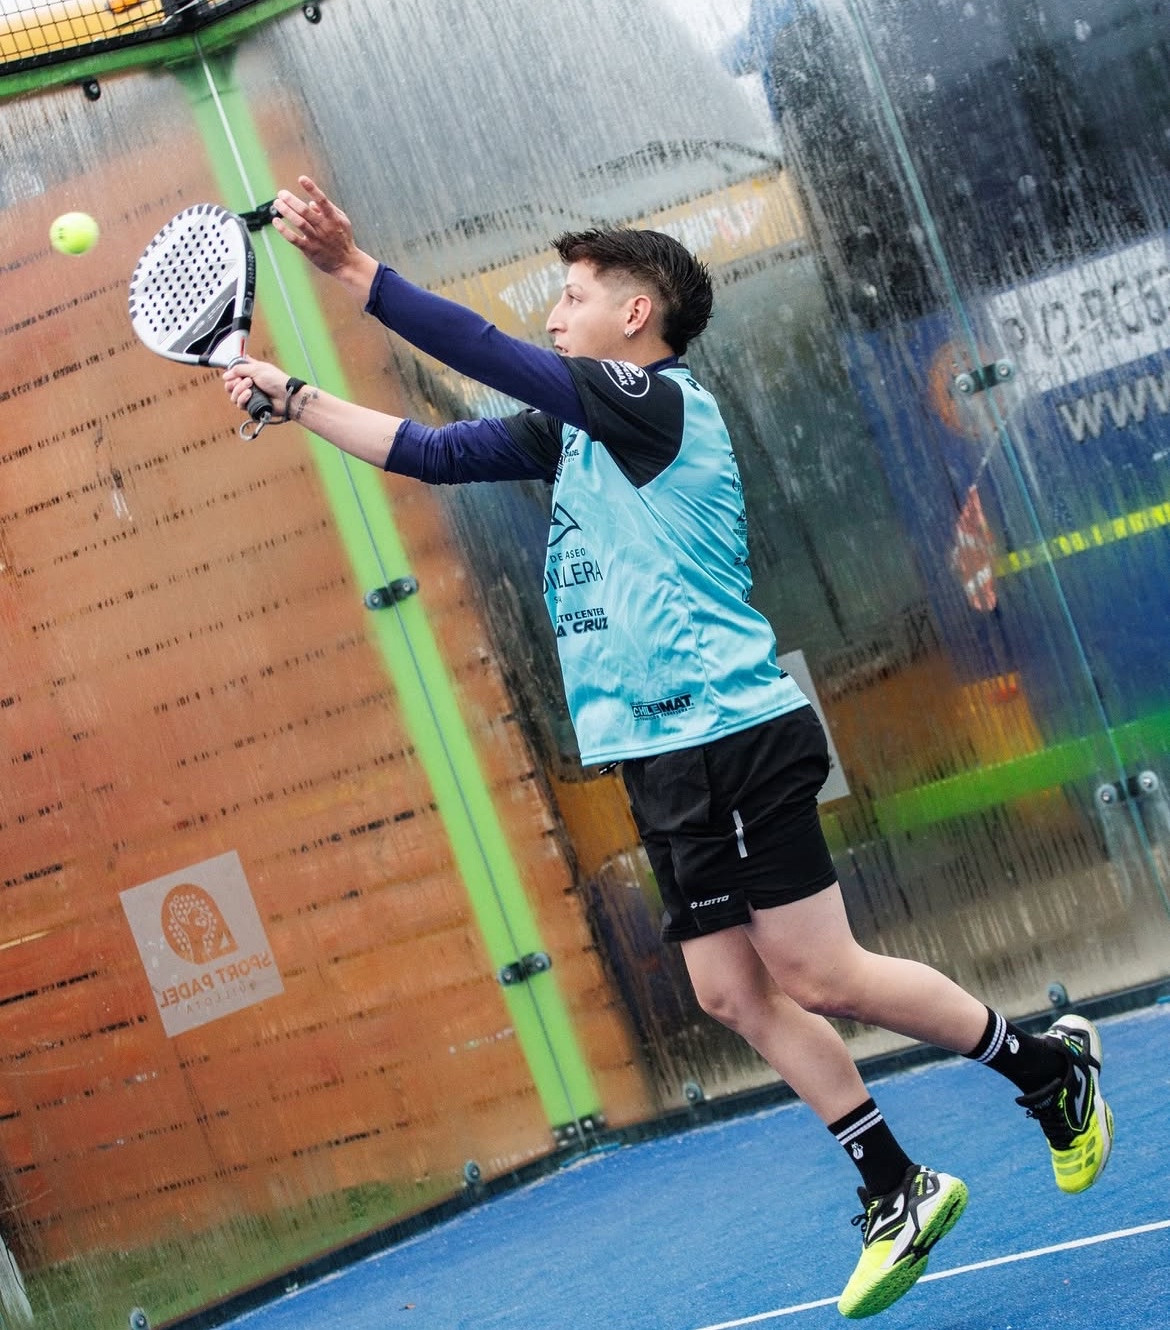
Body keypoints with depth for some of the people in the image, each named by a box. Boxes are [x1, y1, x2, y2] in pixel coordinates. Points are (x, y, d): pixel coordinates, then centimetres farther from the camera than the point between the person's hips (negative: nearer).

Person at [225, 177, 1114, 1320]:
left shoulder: (658, 399, -8)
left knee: (817, 979, -7)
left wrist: (351, 266, -19)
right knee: (735, 993, 6)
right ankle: (895, 1193, 15)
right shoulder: (571, 432, 18)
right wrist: (291, 397, 18)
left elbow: (496, 358, -18)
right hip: (660, 755, 9)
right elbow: (432, 452, 20)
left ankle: (1049, 1066, 12)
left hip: (734, 734, -9)